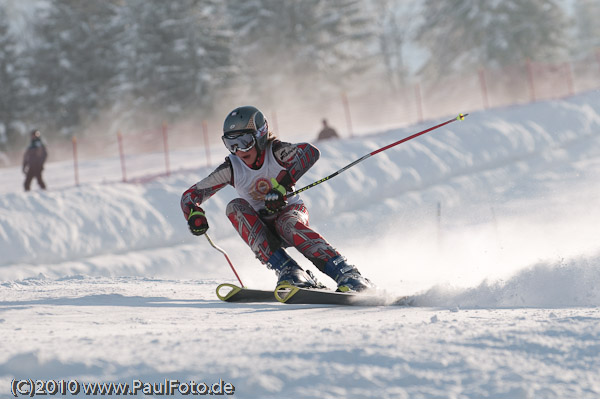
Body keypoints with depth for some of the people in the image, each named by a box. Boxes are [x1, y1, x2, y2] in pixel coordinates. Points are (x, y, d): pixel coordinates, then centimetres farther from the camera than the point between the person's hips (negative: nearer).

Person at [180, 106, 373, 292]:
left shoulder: (275, 152, -15)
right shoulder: (231, 169, -6)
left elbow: (311, 152, -35)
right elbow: (191, 194, -2)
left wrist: (282, 186, -45)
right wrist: (194, 214, -26)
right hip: (263, 227, 4)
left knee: (287, 224, -37)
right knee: (235, 207, -23)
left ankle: (347, 274, -44)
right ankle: (287, 270, -36)